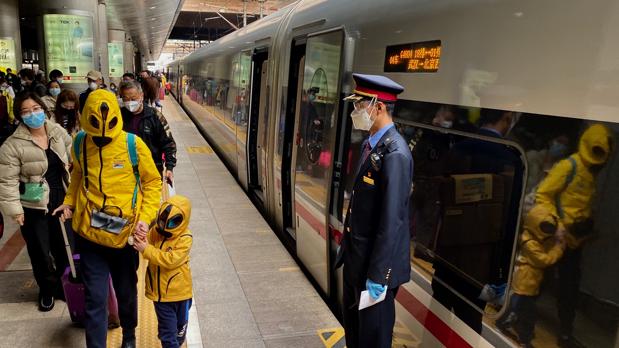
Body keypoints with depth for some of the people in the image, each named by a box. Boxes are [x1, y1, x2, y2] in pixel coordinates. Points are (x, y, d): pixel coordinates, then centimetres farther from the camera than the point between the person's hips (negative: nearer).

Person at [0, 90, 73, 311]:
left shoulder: (58, 132, -1)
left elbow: (73, 159, 9)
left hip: (61, 202, 4)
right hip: (33, 208, -3)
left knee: (64, 248, 15)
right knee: (40, 252, 10)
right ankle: (47, 290, 33)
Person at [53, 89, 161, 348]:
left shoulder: (133, 144, -11)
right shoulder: (80, 143, -2)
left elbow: (152, 182, -3)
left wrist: (146, 217, -12)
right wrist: (69, 201, 5)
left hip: (125, 234, -1)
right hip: (89, 234, 1)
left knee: (126, 292, 18)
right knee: (95, 298, 3)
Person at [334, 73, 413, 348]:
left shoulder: (394, 154, -24)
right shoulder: (372, 144, 5)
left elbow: (392, 220, -25)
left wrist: (377, 275, -21)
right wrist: (347, 244, 16)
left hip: (375, 262, -8)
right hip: (356, 255, 9)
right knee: (352, 322, 25)